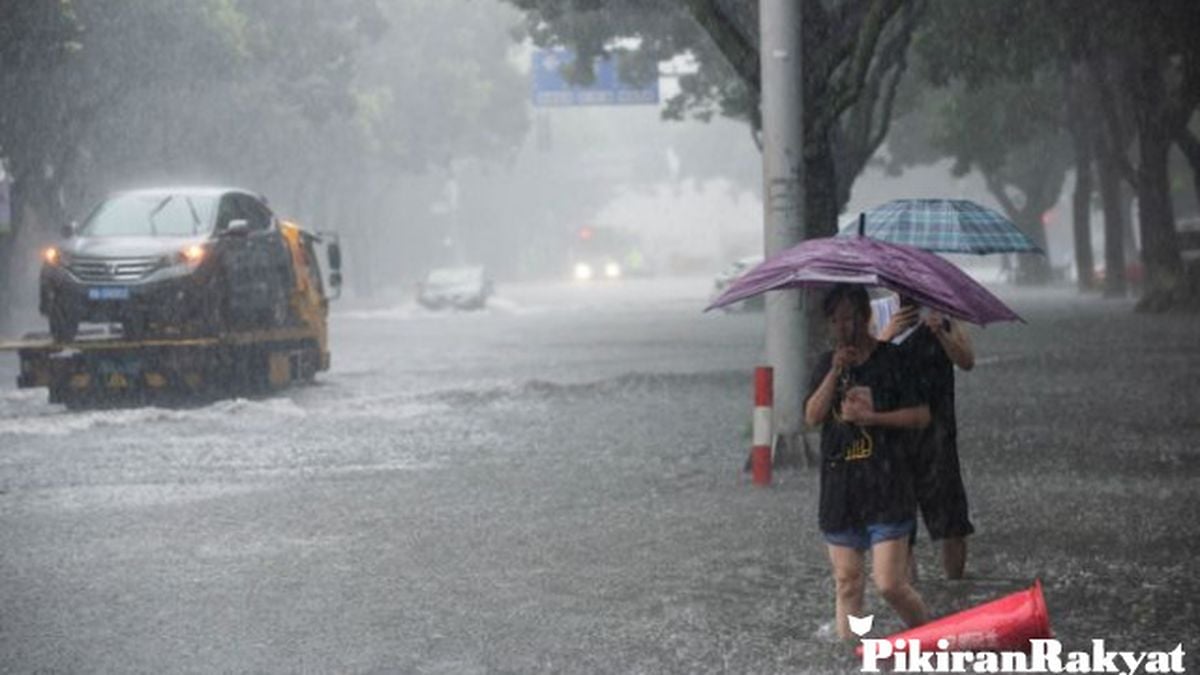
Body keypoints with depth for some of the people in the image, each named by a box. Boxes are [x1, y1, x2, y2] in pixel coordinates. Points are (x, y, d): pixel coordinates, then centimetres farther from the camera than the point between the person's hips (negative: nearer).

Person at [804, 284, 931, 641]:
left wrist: (870, 417, -14)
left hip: (886, 487, -4)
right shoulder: (827, 364, 11)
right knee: (847, 585, 7)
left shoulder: (892, 360, -2)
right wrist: (835, 373, -14)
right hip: (840, 487, 4)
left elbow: (921, 415, -6)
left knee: (890, 584, -11)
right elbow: (812, 417, -3)